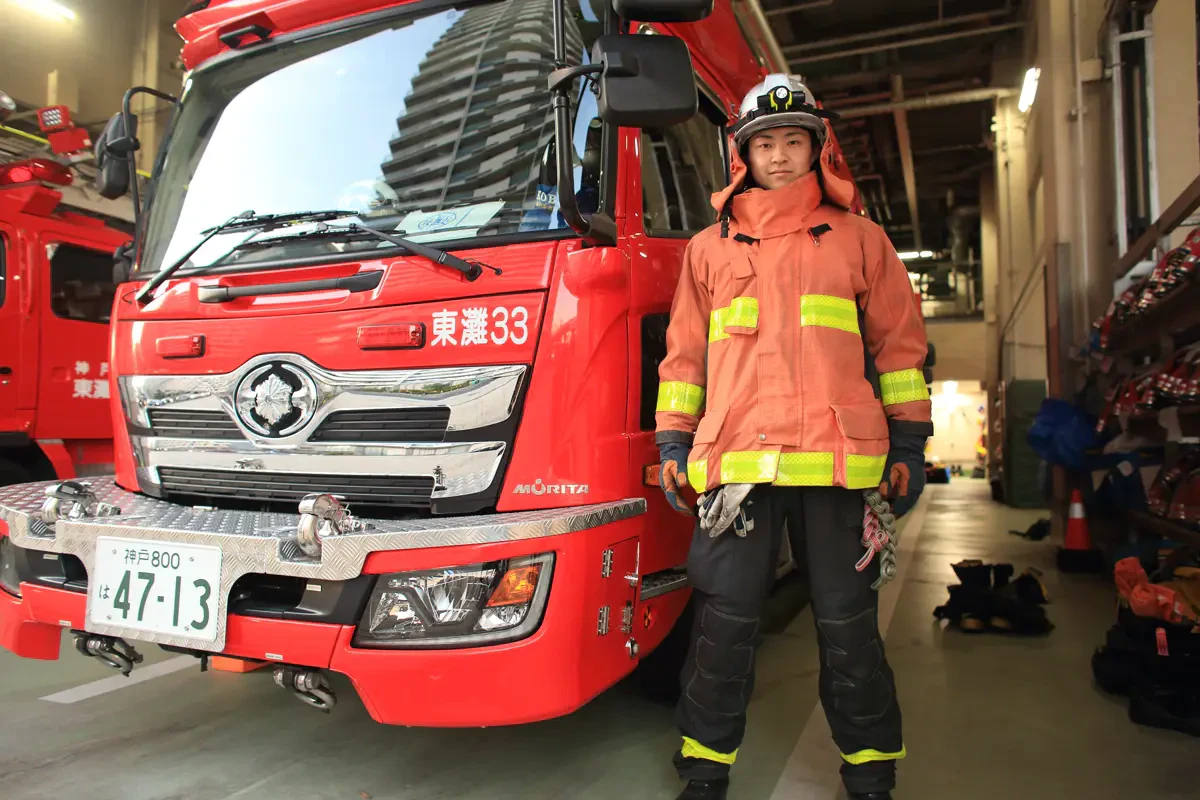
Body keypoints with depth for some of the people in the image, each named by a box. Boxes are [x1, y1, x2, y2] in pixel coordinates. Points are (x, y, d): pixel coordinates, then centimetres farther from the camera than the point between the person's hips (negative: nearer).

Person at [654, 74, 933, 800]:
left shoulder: (860, 241, 14)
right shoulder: (710, 248, 16)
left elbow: (900, 344, 13)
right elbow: (685, 354, 15)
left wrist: (909, 442, 7)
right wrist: (673, 442, 8)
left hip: (838, 464, 0)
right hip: (737, 462, 1)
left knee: (849, 624, 8)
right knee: (725, 621, 2)